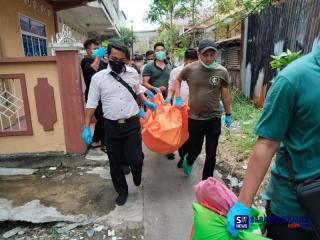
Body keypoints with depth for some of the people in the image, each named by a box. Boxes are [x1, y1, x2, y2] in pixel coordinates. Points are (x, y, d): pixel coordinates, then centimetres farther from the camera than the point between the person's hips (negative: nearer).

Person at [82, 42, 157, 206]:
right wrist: (86, 127, -4)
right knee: (115, 163, 11)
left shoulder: (133, 73, 2)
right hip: (111, 126, 0)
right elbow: (91, 103, -1)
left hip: (132, 124, 1)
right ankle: (122, 192, 34)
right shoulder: (98, 77, -5)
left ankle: (136, 175, 33)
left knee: (135, 159, -5)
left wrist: (147, 103, 13)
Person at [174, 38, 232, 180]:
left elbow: (225, 94, 3)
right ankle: (188, 162, 49)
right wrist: (178, 98, -1)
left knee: (211, 153, 8)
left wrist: (228, 114, 8)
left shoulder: (222, 72, -6)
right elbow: (177, 80, 11)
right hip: (194, 117, 0)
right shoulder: (190, 69, -7)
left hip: (214, 118, 1)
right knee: (195, 150, 12)